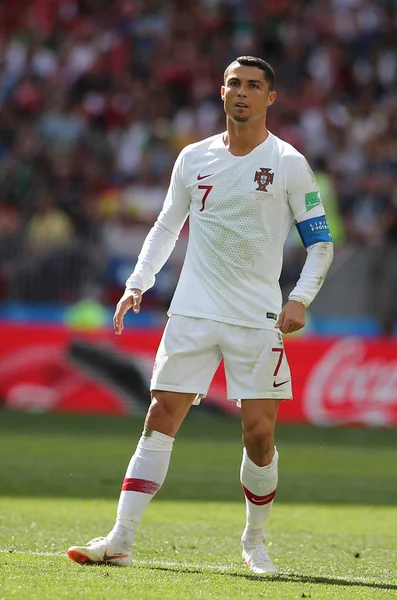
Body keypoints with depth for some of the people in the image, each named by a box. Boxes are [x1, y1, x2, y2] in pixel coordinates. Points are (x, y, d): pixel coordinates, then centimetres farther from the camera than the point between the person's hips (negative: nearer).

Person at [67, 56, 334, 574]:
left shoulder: (288, 164, -1)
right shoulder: (194, 158, 9)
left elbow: (320, 241, 3)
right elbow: (167, 226, 20)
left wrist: (300, 300, -10)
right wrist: (138, 283, 8)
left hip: (259, 318, -2)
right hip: (193, 312, 2)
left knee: (259, 431, -6)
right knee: (161, 416, -5)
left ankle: (255, 541, 15)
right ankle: (121, 540, -6)